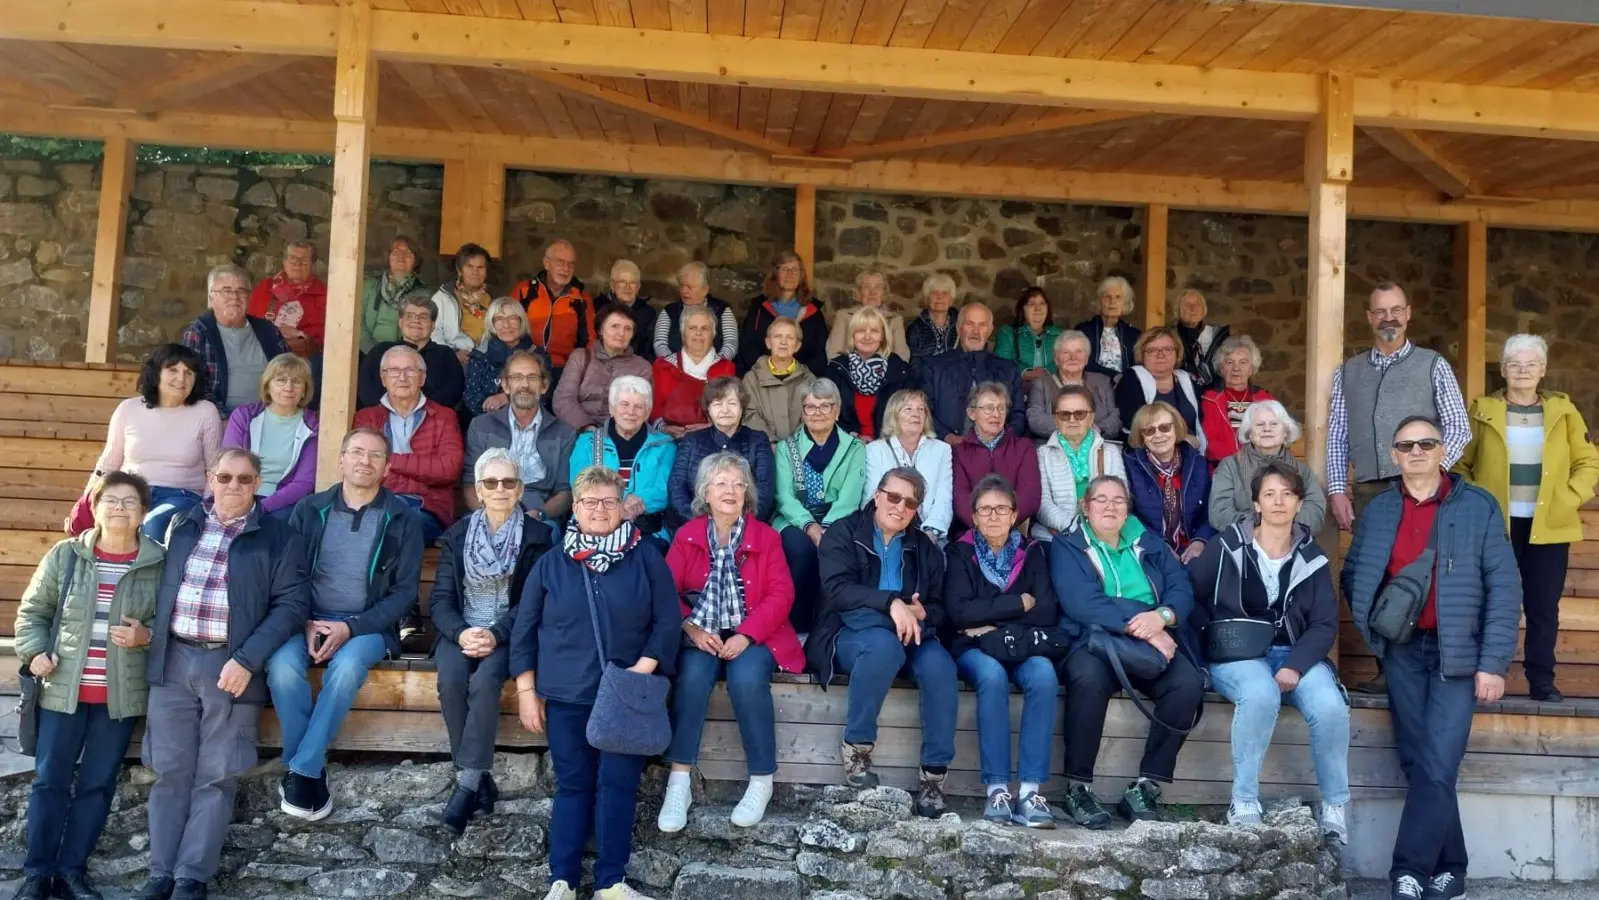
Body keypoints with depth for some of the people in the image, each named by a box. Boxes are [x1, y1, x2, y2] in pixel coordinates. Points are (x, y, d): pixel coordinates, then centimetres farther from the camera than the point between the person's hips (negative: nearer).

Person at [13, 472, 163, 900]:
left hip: (121, 696, 0)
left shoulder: (161, 563, -3)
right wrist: (34, 652, -5)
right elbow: (32, 610, 10)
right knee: (50, 779, 5)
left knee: (98, 783, 7)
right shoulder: (64, 555, 1)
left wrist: (147, 636, -14)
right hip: (63, 689, 0)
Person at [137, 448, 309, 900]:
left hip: (231, 665, -3)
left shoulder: (279, 537, 1)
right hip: (172, 660, 3)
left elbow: (292, 604, -5)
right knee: (170, 772, 5)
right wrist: (149, 634, 2)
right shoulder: (181, 525, 13)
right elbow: (157, 584, 17)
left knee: (216, 777, -1)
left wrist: (247, 660, -14)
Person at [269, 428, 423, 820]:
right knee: (282, 664, -30)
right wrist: (305, 622, -12)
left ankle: (301, 771, -23)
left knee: (346, 665, -34)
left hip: (367, 625, -2)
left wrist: (351, 627, -14)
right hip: (309, 619, 2)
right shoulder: (310, 509, 7)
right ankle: (311, 770, -17)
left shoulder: (402, 519, 1)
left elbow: (405, 592, -2)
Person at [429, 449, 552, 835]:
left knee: (485, 681, -32)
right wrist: (460, 633, -17)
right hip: (461, 631, 2)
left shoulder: (537, 536, 2)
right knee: (451, 680, -29)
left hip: (509, 633, -2)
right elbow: (440, 598, 4)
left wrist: (496, 635, -20)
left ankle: (467, 783, -28)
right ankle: (481, 781, -19)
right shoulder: (457, 534, 10)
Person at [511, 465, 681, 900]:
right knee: (573, 785, 6)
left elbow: (668, 622, -1)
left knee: (618, 783, -2)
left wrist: (643, 670, -12)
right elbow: (524, 629, 8)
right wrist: (526, 690, 3)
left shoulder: (646, 558, 2)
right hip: (566, 695, 1)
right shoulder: (550, 563, 7)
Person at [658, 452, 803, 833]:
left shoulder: (766, 536, 6)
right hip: (701, 634, 1)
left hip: (751, 636, -1)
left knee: (747, 678, -32)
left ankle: (762, 780, -16)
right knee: (693, 674, -31)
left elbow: (780, 594, -3)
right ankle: (679, 782, -24)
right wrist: (691, 629, -17)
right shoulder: (686, 536, 8)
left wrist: (746, 635, -17)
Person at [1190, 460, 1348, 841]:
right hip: (1236, 652, -2)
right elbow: (1190, 596, 4)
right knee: (1261, 693, -37)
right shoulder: (1228, 545, 0)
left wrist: (1296, 666, -14)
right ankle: (1244, 803, -23)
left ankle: (1335, 807, -7)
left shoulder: (1312, 557, 7)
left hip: (1293, 653, 3)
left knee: (1330, 705, -28)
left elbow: (1325, 624, 2)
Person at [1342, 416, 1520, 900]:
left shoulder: (1478, 507, -3)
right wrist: (1374, 621, 2)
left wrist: (1493, 662, -11)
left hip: (1458, 652, -3)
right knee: (1417, 763, 5)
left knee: (1437, 765, -10)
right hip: (1402, 651, 3)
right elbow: (1352, 575, 17)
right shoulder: (1377, 510, 6)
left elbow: (1504, 588, -6)